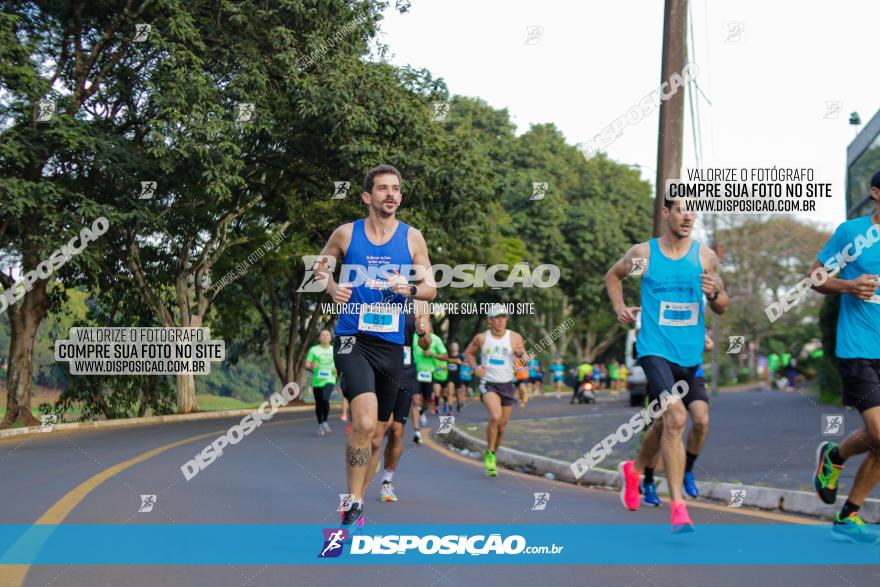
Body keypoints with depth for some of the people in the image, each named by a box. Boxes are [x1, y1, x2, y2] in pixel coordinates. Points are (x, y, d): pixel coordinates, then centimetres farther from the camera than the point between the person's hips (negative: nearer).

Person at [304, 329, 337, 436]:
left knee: (325, 399, -24)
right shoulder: (313, 350, 3)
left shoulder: (334, 350, 8)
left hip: (329, 380, -1)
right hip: (317, 381, 1)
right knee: (318, 403, 6)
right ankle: (320, 425, 23)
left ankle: (325, 422, -9)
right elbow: (307, 365, 2)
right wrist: (311, 367, -21)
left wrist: (337, 369, -5)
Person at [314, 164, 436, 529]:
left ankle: (357, 501, 30)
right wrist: (332, 287, -4)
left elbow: (430, 289, 9)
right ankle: (353, 503, -11)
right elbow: (321, 266, 17)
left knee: (375, 431, 13)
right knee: (365, 424, -23)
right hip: (353, 339, -3)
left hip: (391, 344, 3)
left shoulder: (412, 237, 5)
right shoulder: (346, 234, 1)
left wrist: (409, 289, -13)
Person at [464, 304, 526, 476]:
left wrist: (522, 353, -36)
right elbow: (468, 353, 15)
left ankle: (492, 456, 33)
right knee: (495, 416, -27)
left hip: (507, 386, 2)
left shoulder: (514, 338, -5)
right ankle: (489, 454, -10)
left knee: (501, 426, 10)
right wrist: (475, 367, -4)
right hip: (488, 384, -2)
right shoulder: (481, 338, -2)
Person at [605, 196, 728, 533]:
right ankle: (678, 507, -19)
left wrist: (714, 294, -14)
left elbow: (722, 309, 8)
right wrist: (619, 307, 3)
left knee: (667, 423, 17)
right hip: (655, 349, -4)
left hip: (690, 354, 4)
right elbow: (613, 276, 19)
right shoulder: (642, 253, -1)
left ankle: (634, 469, 46)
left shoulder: (705, 256, 3)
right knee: (676, 419, -21)